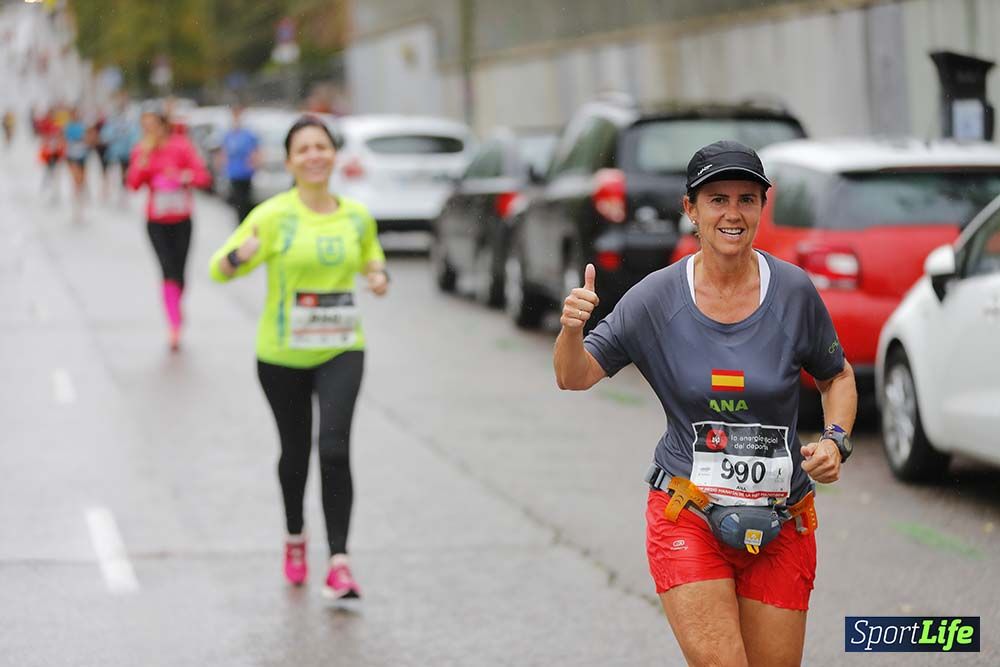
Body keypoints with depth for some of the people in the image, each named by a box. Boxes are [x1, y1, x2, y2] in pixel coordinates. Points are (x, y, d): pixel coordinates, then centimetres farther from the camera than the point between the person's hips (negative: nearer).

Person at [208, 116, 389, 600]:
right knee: (295, 452, 13)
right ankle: (295, 537, 41)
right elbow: (219, 270, -12)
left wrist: (378, 275, 1)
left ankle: (339, 561, -16)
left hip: (340, 351, 1)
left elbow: (370, 254, 24)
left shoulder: (357, 216, 3)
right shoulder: (274, 216, -9)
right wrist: (241, 255, -35)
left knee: (334, 449, -17)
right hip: (282, 355, -1)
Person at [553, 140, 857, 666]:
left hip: (781, 524, 2)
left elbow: (837, 376, 13)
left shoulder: (794, 292, -2)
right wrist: (571, 328, -23)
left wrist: (835, 440, -5)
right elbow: (574, 377, -3)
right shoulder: (657, 298, -4)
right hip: (688, 517, -2)